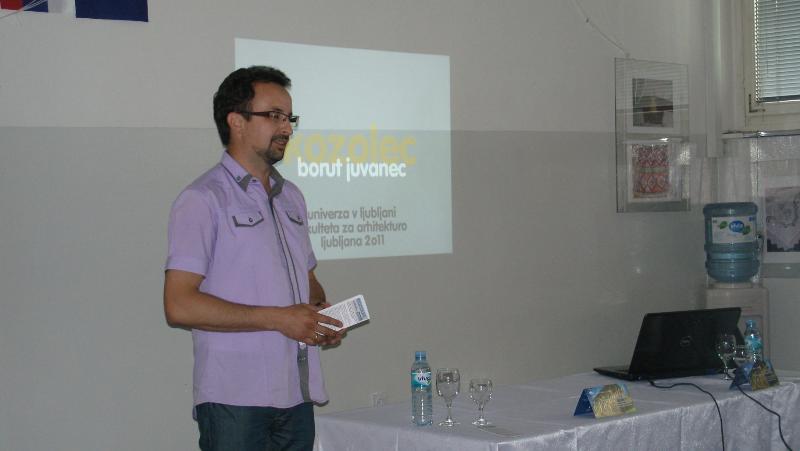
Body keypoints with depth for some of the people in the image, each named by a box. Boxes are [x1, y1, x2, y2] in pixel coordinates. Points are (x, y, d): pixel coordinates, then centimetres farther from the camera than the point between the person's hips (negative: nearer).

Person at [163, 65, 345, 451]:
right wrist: (278, 318, -16)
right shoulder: (203, 199, -7)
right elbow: (180, 306, -15)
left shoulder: (291, 197, 18)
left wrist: (320, 313, 2)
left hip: (297, 396, 7)